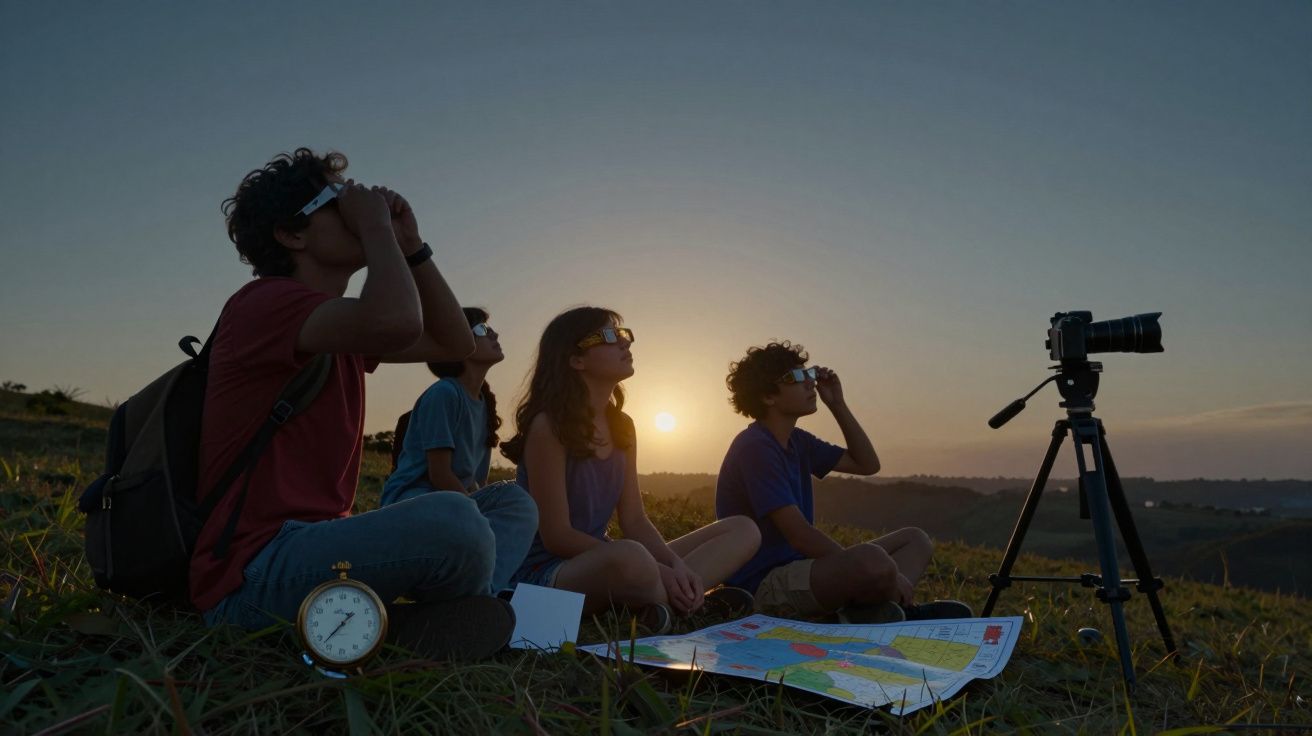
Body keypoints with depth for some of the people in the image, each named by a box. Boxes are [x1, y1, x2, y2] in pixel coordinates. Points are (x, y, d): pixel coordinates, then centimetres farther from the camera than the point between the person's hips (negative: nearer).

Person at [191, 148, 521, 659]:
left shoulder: (344, 328, 15)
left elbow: (455, 344, 17)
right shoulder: (263, 302, -13)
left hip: (316, 546, 9)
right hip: (253, 573, -9)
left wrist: (410, 246, 9)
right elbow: (397, 323, -33)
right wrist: (376, 225, -14)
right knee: (449, 519, -33)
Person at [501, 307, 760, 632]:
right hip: (547, 573, -8)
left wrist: (674, 566, -13)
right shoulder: (548, 426, -14)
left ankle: (665, 598, -18)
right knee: (630, 557, -44)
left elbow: (634, 521, 7)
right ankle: (689, 598, -13)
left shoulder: (621, 426, 8)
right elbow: (557, 536, -18)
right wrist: (657, 570, -20)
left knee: (743, 530, 2)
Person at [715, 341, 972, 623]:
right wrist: (888, 575, -19)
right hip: (764, 585, -10)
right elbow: (800, 535, -23)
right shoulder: (755, 447, -16)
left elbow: (867, 464, 18)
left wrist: (838, 405, 8)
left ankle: (875, 609, -12)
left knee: (916, 539, 13)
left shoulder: (797, 441, 13)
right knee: (873, 561, -38)